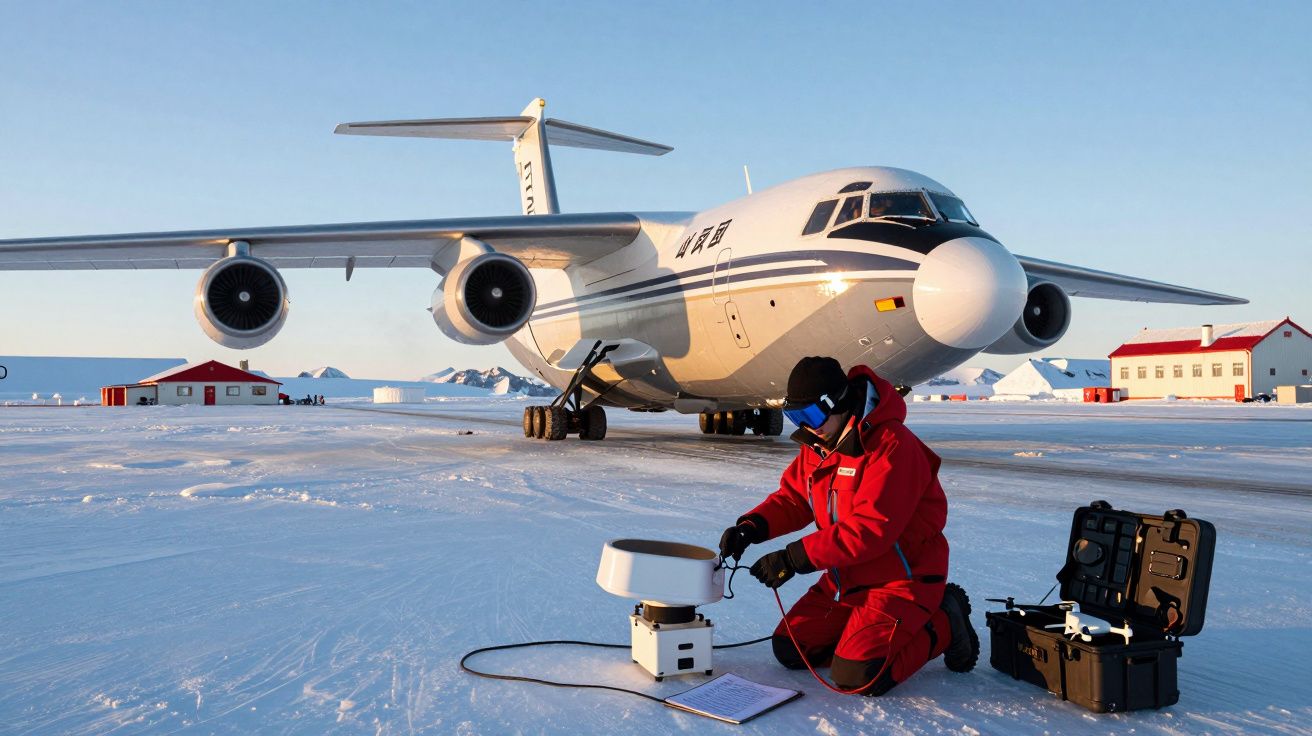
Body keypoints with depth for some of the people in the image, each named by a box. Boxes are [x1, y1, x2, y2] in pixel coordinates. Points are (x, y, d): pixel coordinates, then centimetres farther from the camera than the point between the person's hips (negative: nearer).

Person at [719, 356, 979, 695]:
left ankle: (942, 625, 5)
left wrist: (795, 557, -30)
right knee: (789, 649, 6)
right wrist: (751, 527, -13)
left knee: (855, 677, -18)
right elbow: (792, 498, 8)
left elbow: (871, 529, -30)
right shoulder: (818, 444, 3)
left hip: (901, 578, -8)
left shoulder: (891, 445, -25)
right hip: (847, 577, 9)